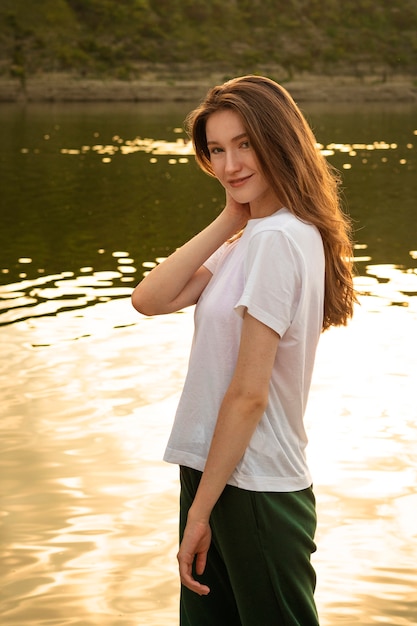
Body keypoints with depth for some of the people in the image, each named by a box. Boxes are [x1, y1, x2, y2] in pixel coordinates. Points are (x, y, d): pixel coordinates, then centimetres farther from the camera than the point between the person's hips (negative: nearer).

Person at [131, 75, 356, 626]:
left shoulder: (276, 240, -20)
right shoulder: (252, 236, 9)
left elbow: (249, 393, -21)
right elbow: (150, 300, 0)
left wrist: (201, 511, -15)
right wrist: (227, 222, -5)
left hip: (253, 493, -9)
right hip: (217, 473, 9)